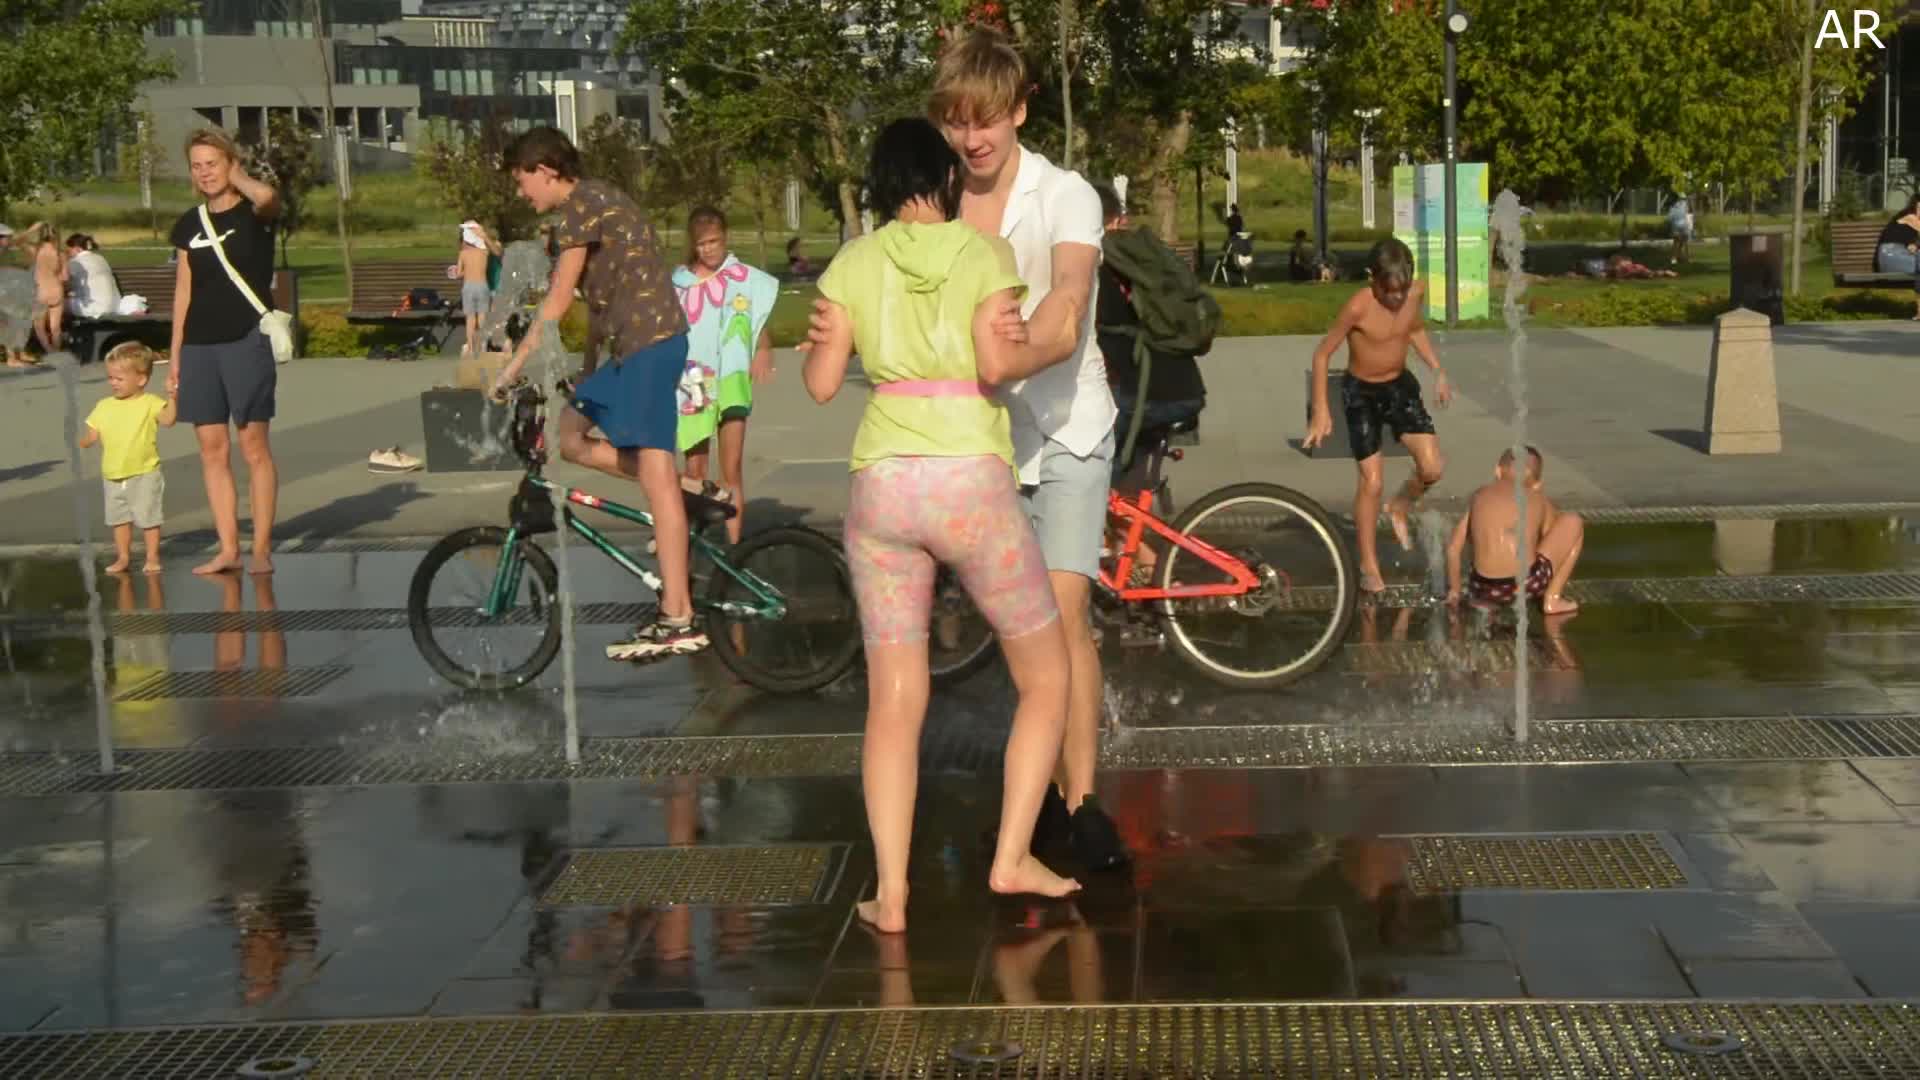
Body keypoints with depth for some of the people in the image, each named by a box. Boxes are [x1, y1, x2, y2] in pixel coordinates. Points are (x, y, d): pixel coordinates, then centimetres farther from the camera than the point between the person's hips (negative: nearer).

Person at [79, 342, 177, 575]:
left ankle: (152, 557, 9)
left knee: (148, 516, -1)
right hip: (113, 477, 5)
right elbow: (92, 435, 10)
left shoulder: (150, 403, -7)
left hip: (144, 474, -5)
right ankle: (124, 557, 24)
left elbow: (168, 420, -22)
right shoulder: (104, 406, 7)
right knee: (118, 518, 13)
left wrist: (172, 399, -34)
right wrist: (78, 443, -7)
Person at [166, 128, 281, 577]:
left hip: (247, 340, -5)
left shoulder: (254, 212, -3)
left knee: (254, 446, -3)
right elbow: (183, 291, 15)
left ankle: (262, 547, 3)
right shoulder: (188, 225, 11)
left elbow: (268, 196, -30)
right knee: (212, 448, 5)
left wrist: (238, 178, -9)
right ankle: (227, 548, 10)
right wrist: (175, 357, 13)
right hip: (200, 344, 5)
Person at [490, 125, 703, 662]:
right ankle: (686, 495, 9)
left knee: (654, 477, -11)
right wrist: (588, 370, 29)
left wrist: (512, 367, -8)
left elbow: (558, 299, -12)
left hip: (648, 342, -10)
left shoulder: (580, 204, -9)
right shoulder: (595, 202, 20)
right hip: (636, 347, 10)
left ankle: (677, 619, -13)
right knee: (564, 435, 11)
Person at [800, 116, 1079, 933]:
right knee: (1045, 677, 14)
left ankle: (890, 893, 1)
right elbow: (996, 362, -12)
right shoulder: (983, 251, 1)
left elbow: (821, 382, 5)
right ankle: (1012, 859, 8)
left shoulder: (853, 262, 7)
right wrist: (1051, 349, 7)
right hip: (969, 480, -3)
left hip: (881, 483, 3)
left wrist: (811, 347, 25)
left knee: (893, 703, 8)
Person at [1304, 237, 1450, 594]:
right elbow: (1322, 353, -18)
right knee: (1371, 481, -5)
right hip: (1362, 393, -5)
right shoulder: (1358, 307, -26)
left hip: (1400, 385, 5)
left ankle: (1399, 510, 27)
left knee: (1432, 468, -6)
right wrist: (1321, 411, -19)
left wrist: (1437, 370, 7)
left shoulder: (1416, 293, -11)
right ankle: (1369, 567, 11)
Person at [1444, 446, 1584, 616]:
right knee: (1573, 523, 20)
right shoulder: (1539, 499, 12)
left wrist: (1454, 591, 28)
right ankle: (1552, 599, 15)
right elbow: (1550, 539, 26)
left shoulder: (1480, 495, 14)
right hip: (1527, 585, -4)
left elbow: (1453, 548, 16)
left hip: (1484, 588, 4)